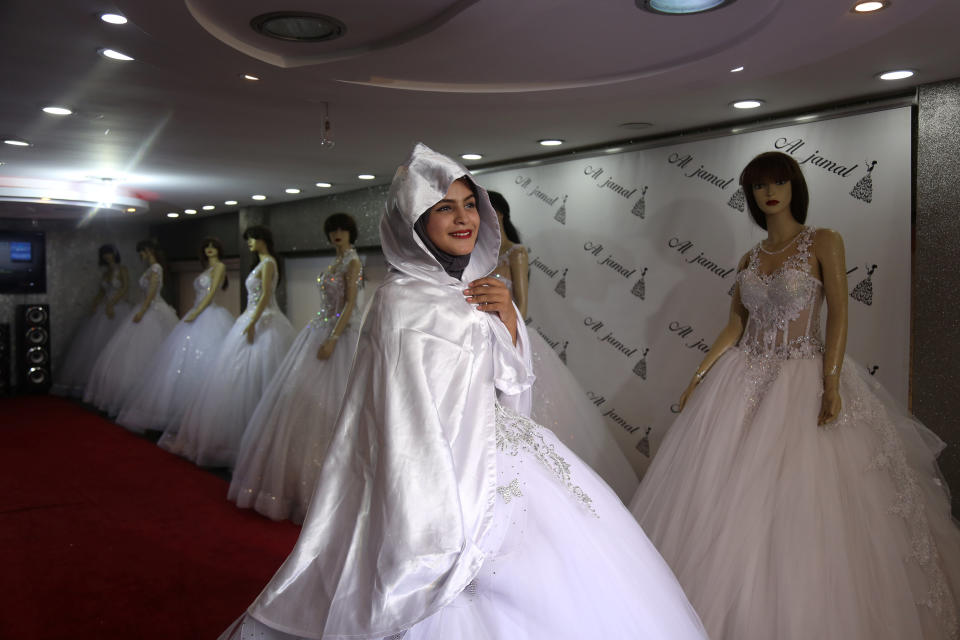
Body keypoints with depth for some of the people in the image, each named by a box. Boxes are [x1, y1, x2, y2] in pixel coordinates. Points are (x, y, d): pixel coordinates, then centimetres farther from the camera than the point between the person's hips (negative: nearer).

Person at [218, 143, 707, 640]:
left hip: (504, 445, 8)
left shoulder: (474, 288, 9)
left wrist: (507, 318, -4)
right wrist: (441, 533, -20)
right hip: (459, 469, -8)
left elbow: (509, 384, 12)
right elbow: (407, 421, -17)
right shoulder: (402, 300, -14)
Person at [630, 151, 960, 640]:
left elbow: (839, 317, -8)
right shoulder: (750, 259, 13)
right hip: (745, 376, 5)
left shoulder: (824, 242, -1)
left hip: (802, 378, -4)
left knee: (797, 502, -4)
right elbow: (734, 327, 11)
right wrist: (699, 376, 2)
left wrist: (831, 384, -18)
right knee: (728, 494, 4)